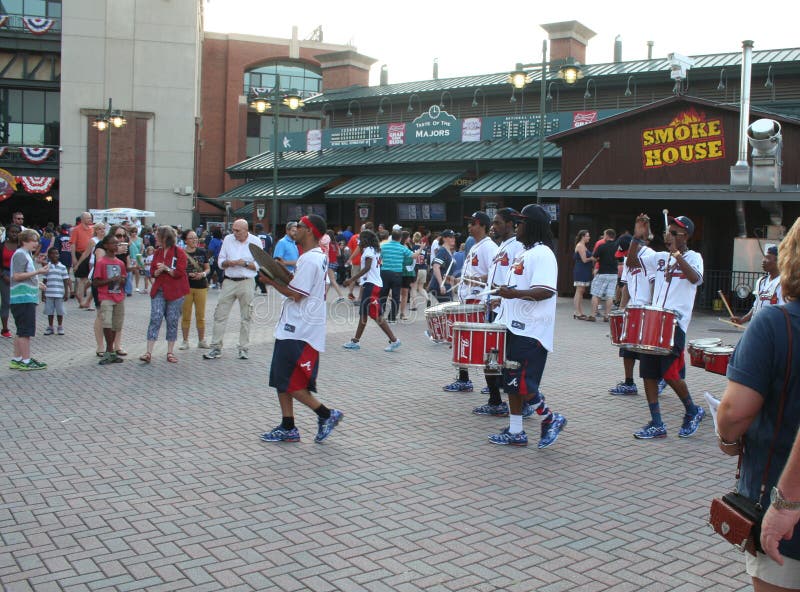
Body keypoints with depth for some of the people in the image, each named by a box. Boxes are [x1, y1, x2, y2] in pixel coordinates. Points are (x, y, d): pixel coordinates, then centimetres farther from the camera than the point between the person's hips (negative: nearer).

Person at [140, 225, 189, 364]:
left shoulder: (179, 252, -5)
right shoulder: (157, 252, 12)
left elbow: (180, 272, -11)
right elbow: (152, 272, 10)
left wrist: (166, 269, -20)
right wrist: (158, 271, -10)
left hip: (174, 292, -4)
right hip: (159, 290, 4)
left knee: (172, 321, 3)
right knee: (155, 319, -5)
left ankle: (170, 353, 13)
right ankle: (148, 353, -9)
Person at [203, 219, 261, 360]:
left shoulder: (255, 241, 0)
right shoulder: (228, 239, 7)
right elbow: (220, 261, 10)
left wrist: (245, 263, -15)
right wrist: (228, 263, -10)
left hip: (247, 282, -2)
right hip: (229, 281, 2)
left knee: (246, 317, 5)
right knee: (220, 314, -1)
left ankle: (243, 348, 15)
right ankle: (216, 347, 6)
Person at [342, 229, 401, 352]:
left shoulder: (368, 250, -11)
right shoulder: (375, 250, 17)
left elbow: (367, 268, -23)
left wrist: (352, 280, -24)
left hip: (371, 284, -10)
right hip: (374, 283, 10)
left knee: (376, 315, -9)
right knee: (363, 313, 14)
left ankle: (394, 340, -9)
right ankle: (355, 341, 20)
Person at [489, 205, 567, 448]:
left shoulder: (542, 254, -15)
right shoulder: (523, 252, 16)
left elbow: (546, 291, -27)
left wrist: (515, 294, -37)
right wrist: (505, 299, 24)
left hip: (531, 331, -10)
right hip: (516, 326, 10)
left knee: (522, 384, -9)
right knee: (511, 381, 12)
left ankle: (550, 419, 11)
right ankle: (515, 432, 19)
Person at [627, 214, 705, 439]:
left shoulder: (693, 257, -1)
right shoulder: (660, 257, 14)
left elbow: (696, 278, -21)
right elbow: (631, 262, 9)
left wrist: (676, 253, -24)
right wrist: (637, 238, -3)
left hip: (675, 323, -6)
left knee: (670, 374, -10)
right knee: (648, 373, 4)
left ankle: (692, 412, 16)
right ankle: (657, 425, 12)